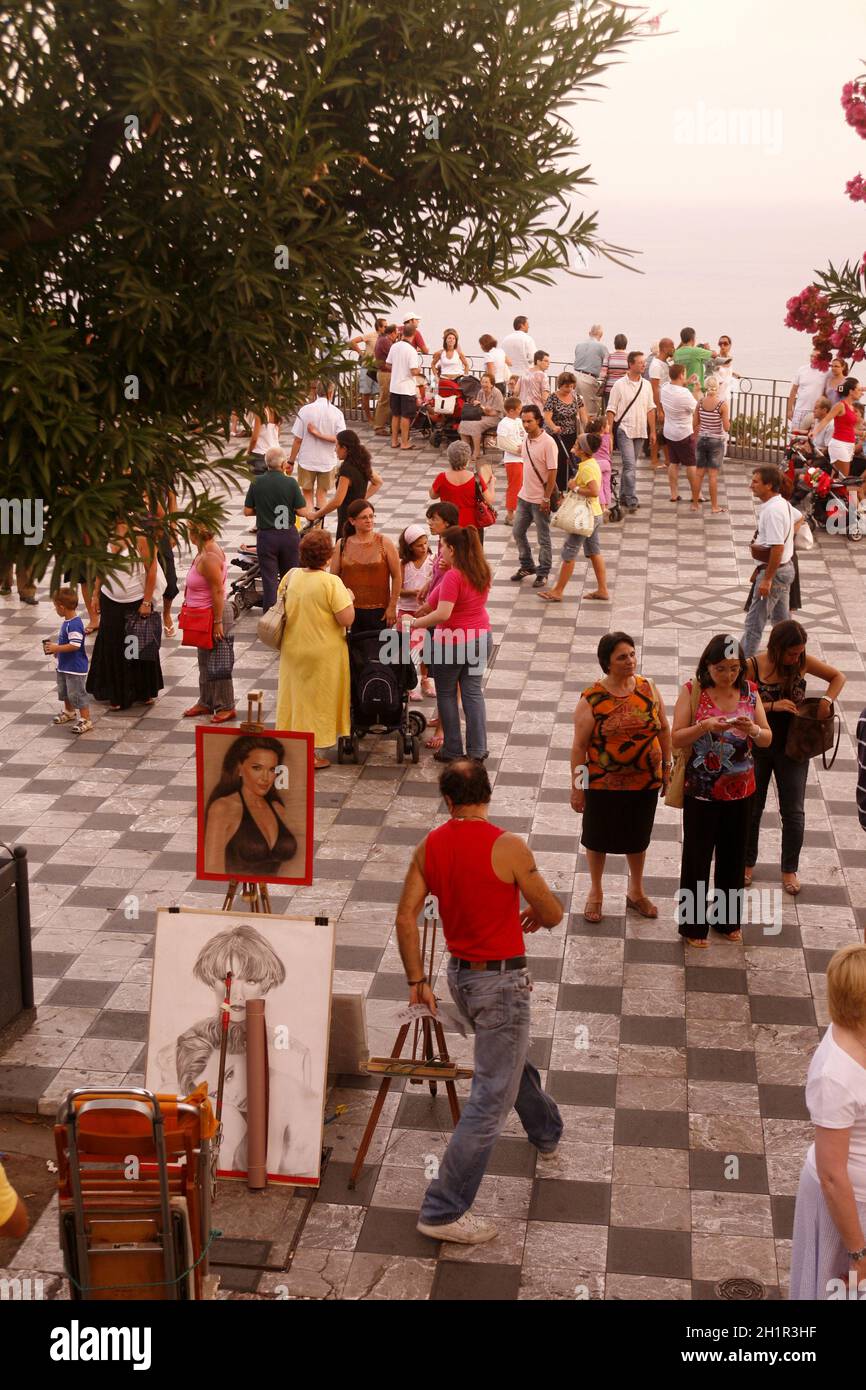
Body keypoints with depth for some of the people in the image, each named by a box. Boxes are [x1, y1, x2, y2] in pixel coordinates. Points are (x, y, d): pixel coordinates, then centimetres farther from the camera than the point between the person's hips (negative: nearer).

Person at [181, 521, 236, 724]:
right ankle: (206, 702, 30)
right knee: (205, 662, 19)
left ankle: (226, 707, 10)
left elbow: (218, 591, -25)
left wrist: (218, 622, -23)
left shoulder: (209, 558, -24)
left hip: (213, 615, -10)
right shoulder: (207, 552, 5)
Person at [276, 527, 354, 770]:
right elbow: (347, 619, -21)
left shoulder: (291, 576, -3)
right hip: (323, 652, -5)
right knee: (317, 698, 6)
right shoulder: (331, 582, -20)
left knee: (295, 694, 18)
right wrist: (348, 597, -5)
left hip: (293, 648, 5)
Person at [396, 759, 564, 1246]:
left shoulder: (429, 847, -2)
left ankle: (548, 1136, 55)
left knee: (514, 1059, 31)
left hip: (461, 974, 8)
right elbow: (554, 915, -11)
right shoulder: (509, 847, -19)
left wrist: (418, 980, 7)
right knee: (491, 1099, -1)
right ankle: (444, 1212, 0)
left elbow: (406, 917, -1)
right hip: (501, 981, -7)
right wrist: (535, 913, 12)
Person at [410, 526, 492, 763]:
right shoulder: (482, 572, 1)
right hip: (480, 638, 7)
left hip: (452, 643, -7)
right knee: (473, 693, 12)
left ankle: (452, 750, 15)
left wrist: (414, 623, -19)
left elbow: (443, 613, -29)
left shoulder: (453, 576, -24)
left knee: (446, 694, 10)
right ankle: (477, 750, 14)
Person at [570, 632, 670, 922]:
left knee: (638, 836, 20)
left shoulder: (648, 689, -6)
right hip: (603, 783, -3)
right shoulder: (592, 700, -16)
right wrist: (577, 787, -10)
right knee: (598, 837, 15)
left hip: (645, 781, 3)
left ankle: (636, 891, 42)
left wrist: (667, 767, 7)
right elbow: (579, 746, -12)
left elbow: (664, 729, 6)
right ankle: (596, 892, 38)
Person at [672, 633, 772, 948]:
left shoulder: (749, 690, -2)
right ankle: (693, 924, 24)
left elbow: (767, 739, 0)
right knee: (697, 857, 8)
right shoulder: (693, 691, -11)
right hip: (701, 791, -3)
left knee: (734, 856, 16)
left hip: (740, 790, 3)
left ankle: (727, 918, 35)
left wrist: (752, 729, -22)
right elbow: (676, 739, -12)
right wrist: (705, 726, -29)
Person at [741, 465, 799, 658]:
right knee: (782, 619, 19)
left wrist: (767, 578, -24)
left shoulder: (772, 511, -25)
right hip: (786, 568, 10)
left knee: (754, 622, -3)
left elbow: (777, 548, -28)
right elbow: (798, 518, 27)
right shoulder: (782, 503, 5)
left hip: (775, 571, -10)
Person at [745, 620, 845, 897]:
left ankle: (789, 869, 25)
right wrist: (772, 706, -28)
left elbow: (838, 677, 3)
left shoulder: (803, 662, -11)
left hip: (792, 748, 1)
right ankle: (747, 863, 33)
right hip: (757, 747, -1)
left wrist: (827, 700, -15)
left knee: (793, 812, 7)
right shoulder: (754, 666, -18)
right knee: (752, 808, 13)